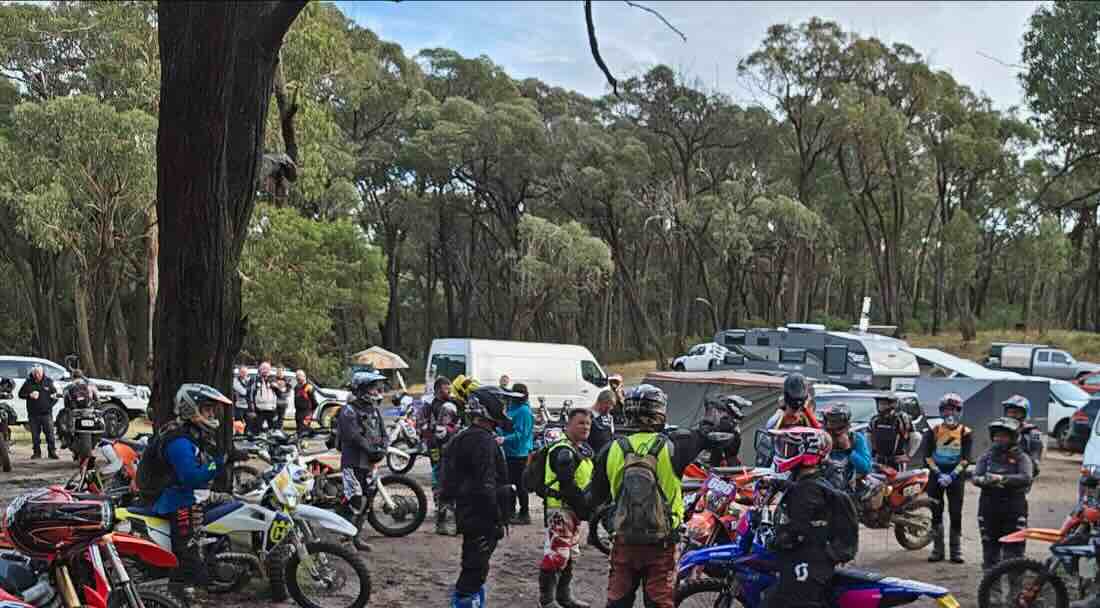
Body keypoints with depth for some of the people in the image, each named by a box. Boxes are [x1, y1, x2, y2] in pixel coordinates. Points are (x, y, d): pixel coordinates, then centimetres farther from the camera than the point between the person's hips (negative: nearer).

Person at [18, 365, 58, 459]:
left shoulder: (48, 381, 2)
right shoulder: (28, 382, 2)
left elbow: (55, 392, 13)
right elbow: (20, 394, 7)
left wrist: (54, 396, -8)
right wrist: (30, 395, -11)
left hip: (46, 413, -1)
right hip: (33, 413, 1)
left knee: (50, 433, -3)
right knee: (35, 435, 7)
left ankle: (52, 452, 2)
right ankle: (37, 452, 18)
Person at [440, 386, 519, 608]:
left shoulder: (465, 437, 14)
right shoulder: (482, 441, -19)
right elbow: (485, 487, -23)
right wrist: (498, 521, -18)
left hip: (469, 513, 11)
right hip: (481, 517, -10)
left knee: (474, 569, 20)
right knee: (475, 570, -5)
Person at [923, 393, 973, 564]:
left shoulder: (965, 433, 0)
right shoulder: (933, 432, 3)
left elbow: (966, 459, -5)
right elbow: (927, 456, -1)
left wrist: (952, 475, -16)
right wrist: (939, 474, -13)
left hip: (956, 477, -1)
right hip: (936, 476, 1)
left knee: (956, 514, 0)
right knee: (936, 513, 3)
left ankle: (956, 550, 7)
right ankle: (937, 549, 10)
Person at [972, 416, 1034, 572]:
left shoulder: (1021, 458, 1)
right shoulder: (987, 456, 10)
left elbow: (1026, 478, -16)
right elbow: (976, 477, -1)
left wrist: (1002, 479, -26)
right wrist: (985, 480, -24)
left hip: (1013, 512, -4)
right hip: (989, 510, 4)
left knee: (1013, 552, -3)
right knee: (989, 549, 11)